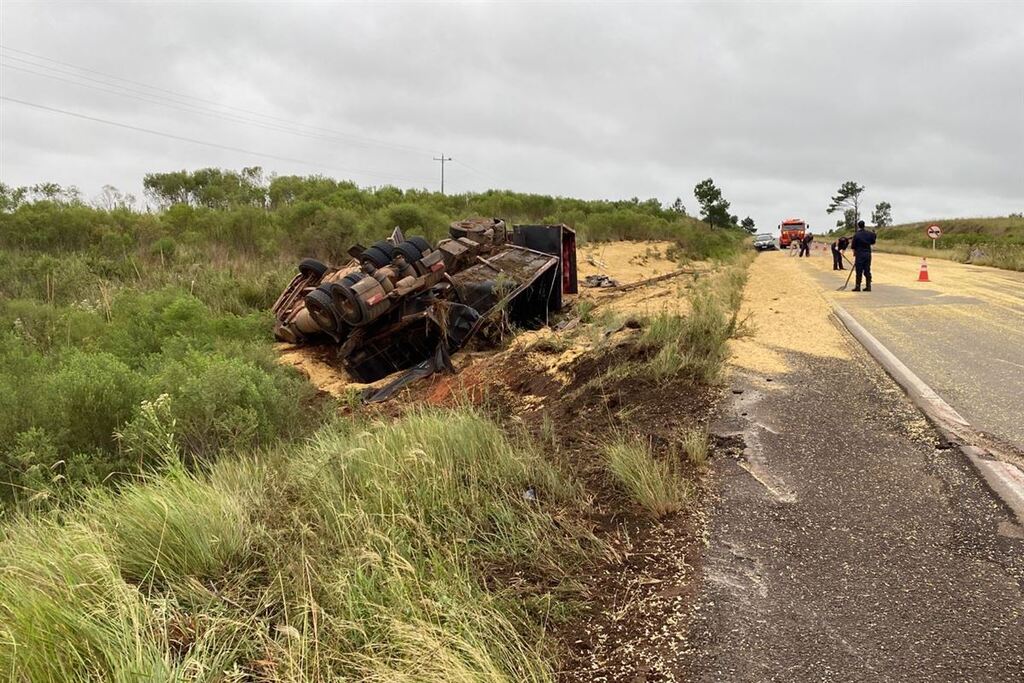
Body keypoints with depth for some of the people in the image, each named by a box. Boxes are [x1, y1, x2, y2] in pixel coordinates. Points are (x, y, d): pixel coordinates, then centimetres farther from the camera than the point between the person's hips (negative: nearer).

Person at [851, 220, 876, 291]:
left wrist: (854, 253, 9)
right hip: (868, 254, 4)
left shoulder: (856, 234, -9)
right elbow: (873, 242, 14)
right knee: (867, 271, 8)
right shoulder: (869, 233, 2)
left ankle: (857, 286, 0)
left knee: (859, 271, 0)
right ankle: (868, 286, 7)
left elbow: (854, 246, -5)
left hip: (859, 254, -4)